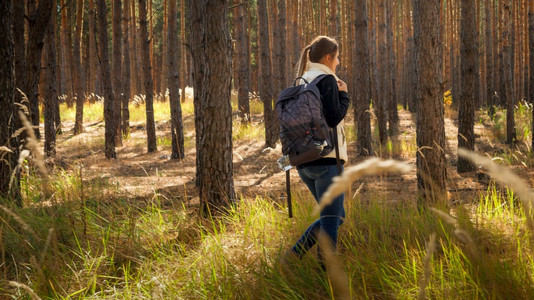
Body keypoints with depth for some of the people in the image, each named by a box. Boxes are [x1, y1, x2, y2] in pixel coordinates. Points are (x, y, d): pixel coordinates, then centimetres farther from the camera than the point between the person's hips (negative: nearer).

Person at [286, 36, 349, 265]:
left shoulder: (301, 82, 16)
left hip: (304, 162, 8)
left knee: (334, 217, 17)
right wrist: (343, 94, -3)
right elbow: (333, 117, -17)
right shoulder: (327, 80, -8)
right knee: (332, 218, -2)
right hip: (326, 159, -8)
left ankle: (294, 254, 10)